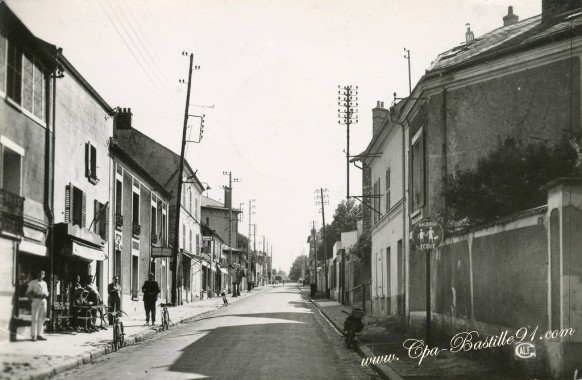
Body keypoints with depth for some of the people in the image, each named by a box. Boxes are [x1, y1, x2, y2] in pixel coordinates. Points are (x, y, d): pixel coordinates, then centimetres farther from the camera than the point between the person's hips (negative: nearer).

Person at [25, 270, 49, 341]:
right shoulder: (33, 283, 2)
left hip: (43, 301, 6)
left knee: (41, 318, 4)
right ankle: (33, 336, -8)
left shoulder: (44, 283, 19)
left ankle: (39, 335, 8)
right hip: (36, 301, -6)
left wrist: (45, 295, 0)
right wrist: (37, 295, -14)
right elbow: (28, 293, -1)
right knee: (34, 319, -8)